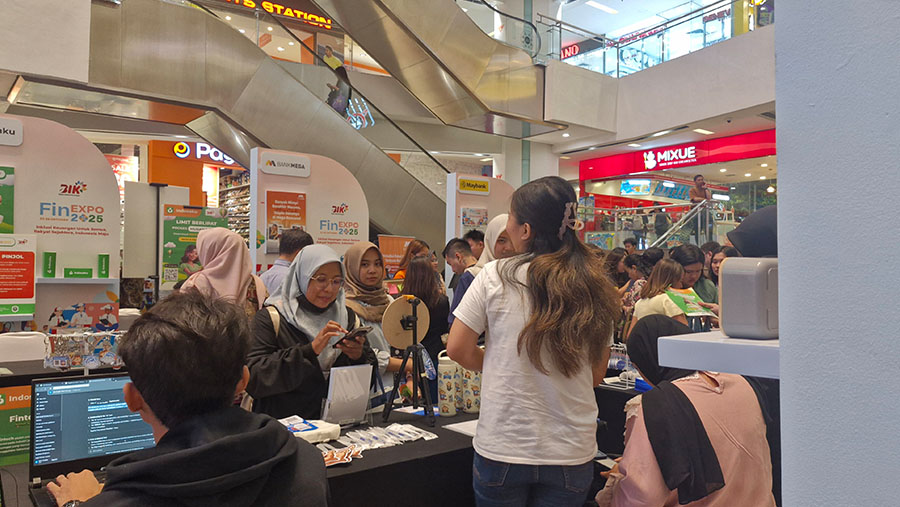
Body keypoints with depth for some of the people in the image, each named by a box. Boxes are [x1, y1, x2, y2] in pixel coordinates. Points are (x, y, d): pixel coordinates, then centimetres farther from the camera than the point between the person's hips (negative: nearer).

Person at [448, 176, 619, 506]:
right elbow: (597, 375, 4)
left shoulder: (495, 277, -13)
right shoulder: (595, 288, -4)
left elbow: (457, 348, -6)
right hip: (571, 454, 3)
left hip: (501, 450, -2)